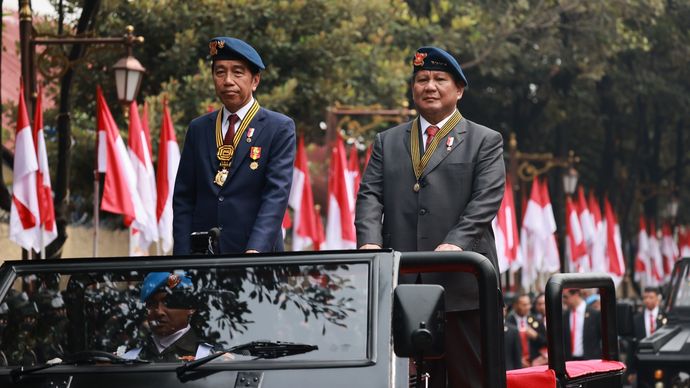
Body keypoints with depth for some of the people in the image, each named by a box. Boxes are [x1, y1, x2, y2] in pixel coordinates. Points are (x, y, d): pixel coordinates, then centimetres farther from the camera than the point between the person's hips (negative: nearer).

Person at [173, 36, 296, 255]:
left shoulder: (280, 128, -1)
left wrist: (255, 250, -24)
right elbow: (183, 198, 10)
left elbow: (276, 194, -11)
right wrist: (182, 258, -2)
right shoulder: (198, 129, 11)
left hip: (257, 255, -3)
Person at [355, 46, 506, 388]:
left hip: (461, 282, -3)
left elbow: (486, 200, -4)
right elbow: (370, 195, 8)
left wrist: (455, 244, -21)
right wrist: (370, 242, -12)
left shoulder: (485, 141, 9)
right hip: (403, 282, 3)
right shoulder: (387, 142, 19)